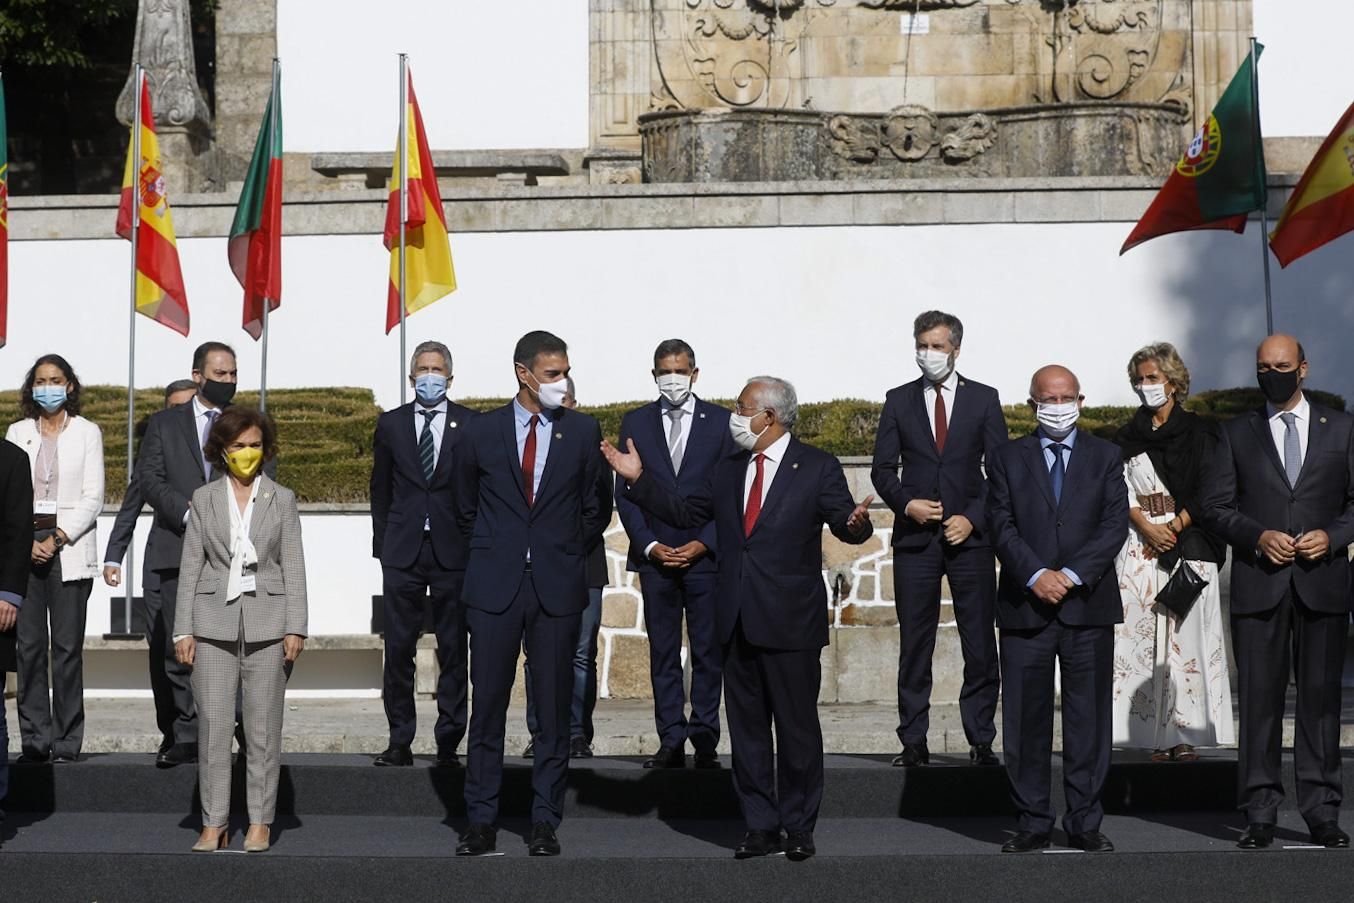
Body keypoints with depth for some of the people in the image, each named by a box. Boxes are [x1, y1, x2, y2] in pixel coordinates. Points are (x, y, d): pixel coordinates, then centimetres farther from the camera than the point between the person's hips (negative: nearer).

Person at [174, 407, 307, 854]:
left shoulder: (282, 499, 7)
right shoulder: (204, 499, 8)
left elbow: (294, 566, 4)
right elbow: (190, 566, 7)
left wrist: (295, 628, -3)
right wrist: (183, 630, 1)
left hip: (266, 625, 0)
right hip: (214, 624, 0)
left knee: (264, 729, 2)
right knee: (213, 727, -1)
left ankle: (260, 822, 9)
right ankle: (214, 824, 6)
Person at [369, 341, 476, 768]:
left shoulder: (470, 424, 4)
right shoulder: (390, 424, 10)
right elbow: (381, 489, 13)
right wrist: (381, 545, 8)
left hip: (454, 552, -1)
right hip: (402, 552, 1)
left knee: (453, 649, 2)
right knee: (398, 649, 1)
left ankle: (448, 743, 7)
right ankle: (399, 742, 8)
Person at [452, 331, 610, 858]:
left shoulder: (583, 432, 4)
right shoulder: (481, 432, 4)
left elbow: (594, 510, 12)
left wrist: (566, 556, 12)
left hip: (557, 587, 0)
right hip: (494, 586, 0)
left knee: (554, 708, 3)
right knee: (487, 705, 1)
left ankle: (545, 821, 11)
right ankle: (481, 820, 8)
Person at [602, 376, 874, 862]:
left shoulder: (817, 468, -3)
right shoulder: (728, 471, 12)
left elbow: (844, 523, -11)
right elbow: (686, 513, 17)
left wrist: (856, 522, -34)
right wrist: (638, 479, 10)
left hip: (790, 622, -5)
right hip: (739, 622, 5)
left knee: (797, 728, 2)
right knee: (746, 728, 10)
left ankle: (799, 829, 13)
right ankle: (760, 827, 19)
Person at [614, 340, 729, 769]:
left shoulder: (720, 421, 5)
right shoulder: (636, 423, 9)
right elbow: (625, 492, 6)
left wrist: (703, 543, -7)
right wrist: (649, 545, -5)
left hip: (706, 554, -1)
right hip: (655, 556, 1)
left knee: (708, 653, -1)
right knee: (663, 654, 2)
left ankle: (705, 741, 2)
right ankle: (671, 742, 4)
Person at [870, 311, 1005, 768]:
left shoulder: (983, 399, 6)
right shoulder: (899, 401, 9)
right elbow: (882, 469, 8)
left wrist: (973, 518, -7)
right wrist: (907, 504, -9)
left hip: (970, 535, -1)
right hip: (914, 536, 1)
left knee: (980, 644, -1)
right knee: (914, 644, 1)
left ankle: (981, 741, 6)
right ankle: (913, 742, 7)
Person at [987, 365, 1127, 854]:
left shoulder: (1105, 456, 10)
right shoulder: (1008, 459, 10)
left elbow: (1115, 524, 0)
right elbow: (1002, 527, 1)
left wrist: (1073, 574, -12)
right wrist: (1036, 575, -14)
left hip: (1088, 604, 0)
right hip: (1024, 606, 0)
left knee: (1089, 717, 2)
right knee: (1026, 720, 1)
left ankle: (1085, 823, 9)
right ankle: (1032, 822, 9)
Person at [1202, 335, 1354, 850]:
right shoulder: (1238, 434, 10)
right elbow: (1215, 507, 7)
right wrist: (1257, 537, -9)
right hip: (1258, 586, 0)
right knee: (1259, 698, -1)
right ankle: (1260, 814, 3)